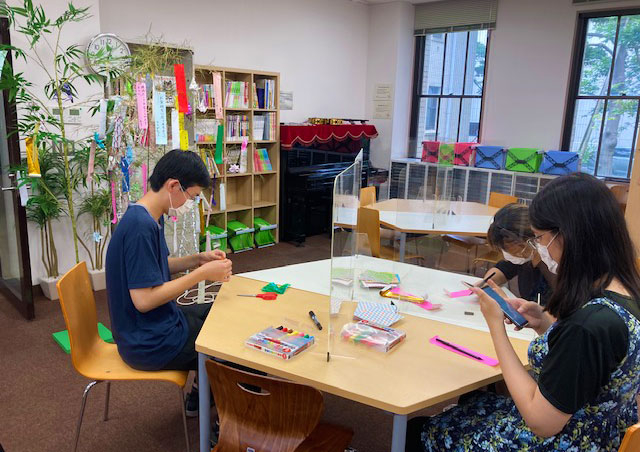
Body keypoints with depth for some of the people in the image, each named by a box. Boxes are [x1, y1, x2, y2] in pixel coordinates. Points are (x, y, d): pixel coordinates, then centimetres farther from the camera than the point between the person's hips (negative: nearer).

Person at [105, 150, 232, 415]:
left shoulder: (151, 218, 4)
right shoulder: (140, 226, -27)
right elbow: (143, 299, -29)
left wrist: (198, 259, 2)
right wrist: (202, 274, -23)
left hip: (156, 325, 10)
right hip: (149, 345, -10)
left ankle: (199, 400, 36)